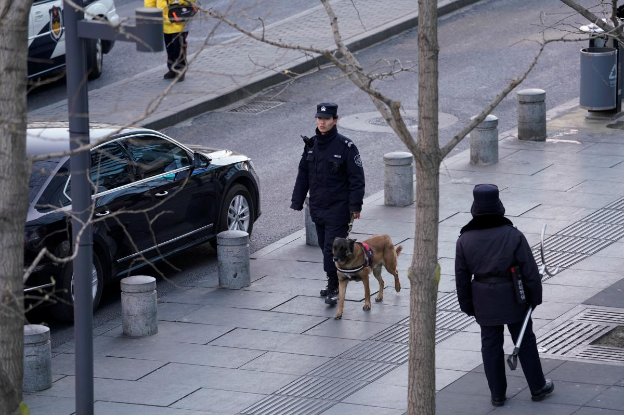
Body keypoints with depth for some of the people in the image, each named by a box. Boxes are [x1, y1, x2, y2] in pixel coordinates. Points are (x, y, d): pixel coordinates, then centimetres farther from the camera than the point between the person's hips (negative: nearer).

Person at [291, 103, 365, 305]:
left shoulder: (345, 146, -10)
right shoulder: (311, 144, 7)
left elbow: (356, 178, -10)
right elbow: (303, 175, 15)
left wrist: (355, 205, -14)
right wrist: (297, 201, 11)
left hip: (338, 207, -6)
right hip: (317, 206, 6)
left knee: (332, 248, -10)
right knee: (324, 246, 13)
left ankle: (334, 288, -5)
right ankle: (334, 284, 24)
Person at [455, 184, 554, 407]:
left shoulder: (465, 240, -10)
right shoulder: (513, 236, -17)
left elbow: (461, 278, -3)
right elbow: (530, 271, -12)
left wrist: (468, 306, 9)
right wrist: (535, 297, 2)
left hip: (484, 303, 2)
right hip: (514, 300, -2)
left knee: (491, 346, 13)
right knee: (525, 342, 14)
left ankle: (497, 394, 20)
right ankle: (537, 387, 26)